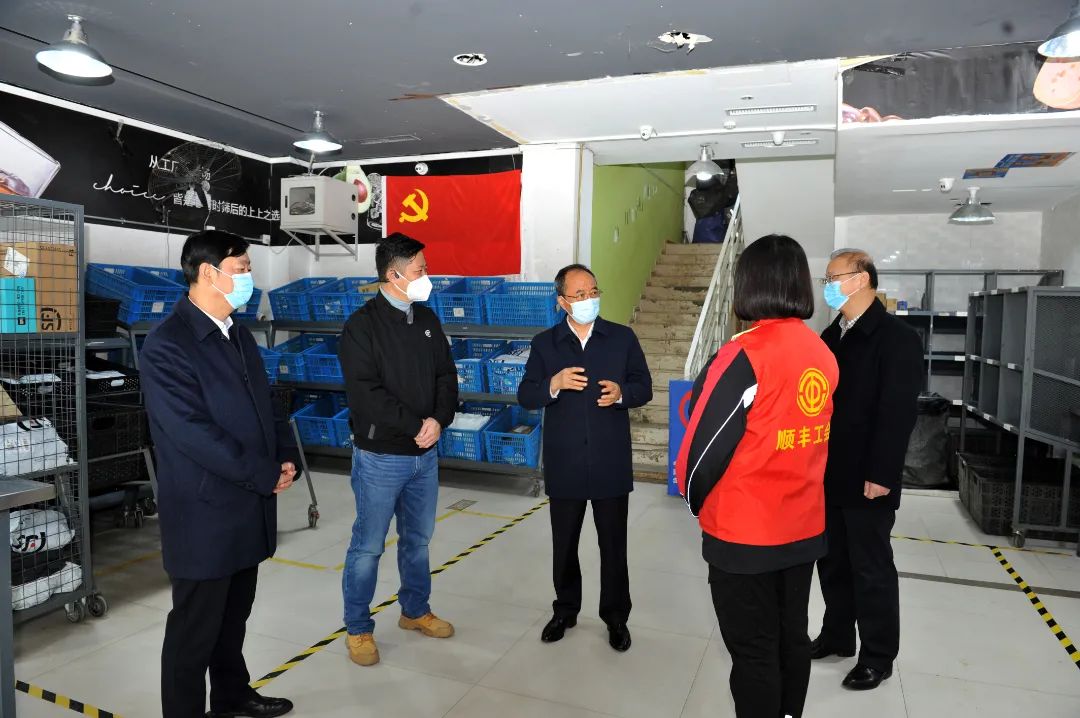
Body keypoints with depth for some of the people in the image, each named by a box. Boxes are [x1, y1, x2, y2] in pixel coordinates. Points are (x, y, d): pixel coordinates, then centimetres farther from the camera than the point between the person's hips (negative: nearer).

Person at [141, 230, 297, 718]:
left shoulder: (240, 336, 10)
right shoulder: (166, 345, -16)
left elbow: (265, 404, 15)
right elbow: (192, 432, -22)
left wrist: (286, 457, -1)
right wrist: (266, 475, -17)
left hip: (249, 506, 8)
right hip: (204, 513, -7)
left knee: (235, 615, 22)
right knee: (196, 626, 9)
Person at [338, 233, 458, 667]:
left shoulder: (427, 319, 7)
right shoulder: (362, 325, -12)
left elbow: (446, 375, 7)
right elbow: (365, 393, -19)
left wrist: (439, 420, -10)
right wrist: (415, 425, -17)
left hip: (425, 454, 6)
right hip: (380, 456, -6)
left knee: (418, 539, 18)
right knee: (368, 546, 6)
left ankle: (415, 611, 36)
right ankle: (358, 629, 22)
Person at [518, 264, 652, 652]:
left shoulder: (623, 337, 0)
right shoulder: (544, 343, 1)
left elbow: (644, 388, 2)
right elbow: (525, 396, -2)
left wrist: (621, 393, -20)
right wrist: (554, 384, -21)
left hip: (611, 464, -1)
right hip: (564, 465, 1)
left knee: (613, 545, 11)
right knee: (564, 544, 15)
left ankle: (616, 616, 29)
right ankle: (565, 610, 35)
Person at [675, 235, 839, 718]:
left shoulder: (746, 354, -20)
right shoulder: (823, 354, 0)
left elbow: (704, 444, -15)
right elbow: (798, 431, 8)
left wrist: (694, 500, 3)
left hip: (745, 536, -6)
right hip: (804, 529, 7)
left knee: (753, 652, 9)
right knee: (792, 639, 21)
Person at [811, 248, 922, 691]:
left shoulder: (897, 338, -11)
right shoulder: (832, 336, 11)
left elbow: (898, 412, -16)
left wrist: (881, 474, -19)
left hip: (866, 479, -7)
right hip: (828, 474, 7)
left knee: (871, 568, 6)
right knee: (831, 562, 16)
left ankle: (878, 656, 22)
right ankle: (837, 636, 33)